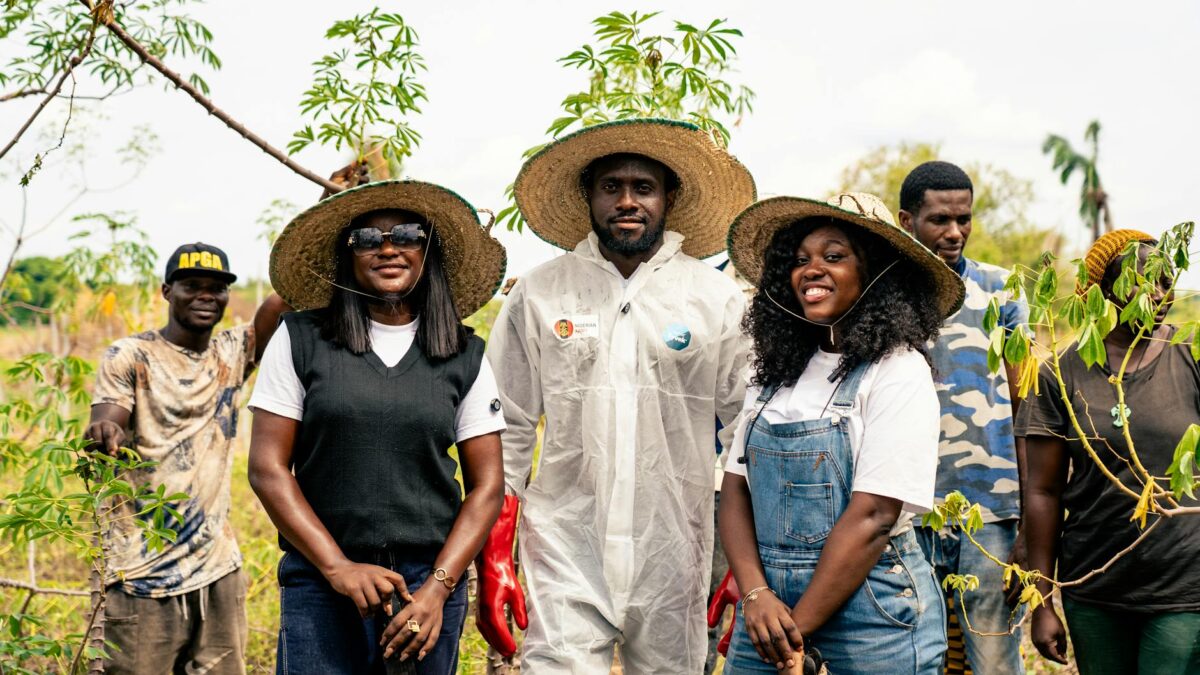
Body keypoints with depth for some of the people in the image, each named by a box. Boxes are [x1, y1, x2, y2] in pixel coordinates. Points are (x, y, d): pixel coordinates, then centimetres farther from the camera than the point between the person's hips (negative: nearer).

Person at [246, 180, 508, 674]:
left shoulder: (466, 356, 5)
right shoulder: (301, 340, 1)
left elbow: (486, 485, 5)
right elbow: (268, 469, -2)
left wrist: (438, 588, -6)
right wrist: (339, 568, -9)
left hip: (431, 583, 2)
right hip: (321, 582, -1)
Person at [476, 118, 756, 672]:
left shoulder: (718, 300, 4)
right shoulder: (537, 295, 5)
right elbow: (506, 432, 7)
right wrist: (492, 561, 2)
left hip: (675, 554, 1)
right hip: (566, 548, 0)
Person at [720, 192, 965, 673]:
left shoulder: (899, 372, -10)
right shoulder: (774, 370, 7)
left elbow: (873, 516, -16)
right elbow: (736, 489, 3)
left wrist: (799, 628, -16)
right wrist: (756, 594, -12)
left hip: (870, 611, -5)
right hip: (769, 599, 5)